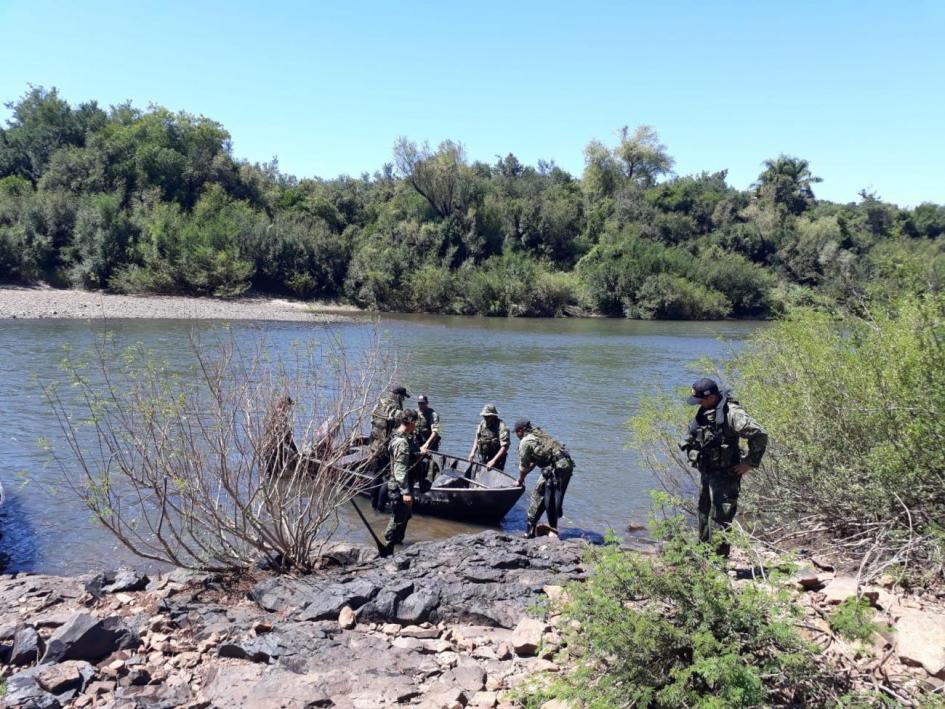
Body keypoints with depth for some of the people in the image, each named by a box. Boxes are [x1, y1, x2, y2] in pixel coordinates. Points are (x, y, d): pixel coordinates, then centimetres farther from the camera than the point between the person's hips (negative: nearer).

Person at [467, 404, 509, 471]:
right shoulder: (482, 423, 5)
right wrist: (472, 453, 1)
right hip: (483, 459, 6)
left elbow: (505, 447, -20)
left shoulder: (501, 426, -16)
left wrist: (493, 461, -24)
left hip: (497, 458, -6)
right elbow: (477, 438, 16)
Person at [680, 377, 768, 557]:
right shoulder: (703, 412, 7)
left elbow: (759, 436, -23)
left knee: (720, 518, -7)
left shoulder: (731, 413, -20)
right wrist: (693, 456, 15)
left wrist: (749, 462, -18)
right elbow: (691, 437, 25)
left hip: (725, 475, -9)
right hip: (707, 474, 9)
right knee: (704, 514, 17)